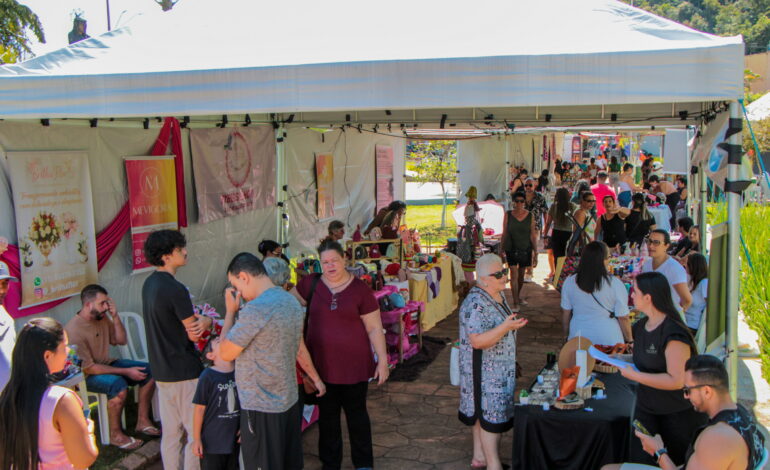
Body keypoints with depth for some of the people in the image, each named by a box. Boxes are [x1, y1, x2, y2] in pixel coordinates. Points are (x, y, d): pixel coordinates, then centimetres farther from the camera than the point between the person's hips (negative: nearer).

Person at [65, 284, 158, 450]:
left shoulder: (102, 318, -3)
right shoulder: (74, 331, -25)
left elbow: (121, 340, 7)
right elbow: (88, 368, -24)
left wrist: (115, 316, -10)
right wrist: (126, 371, -24)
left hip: (106, 363, 8)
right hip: (85, 376, -8)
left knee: (149, 371, -4)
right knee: (118, 384, -35)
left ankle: (143, 421, 5)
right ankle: (116, 435, -19)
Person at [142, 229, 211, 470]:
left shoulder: (149, 284, 7)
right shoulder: (175, 289, -22)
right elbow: (194, 333, -17)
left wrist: (195, 318, -5)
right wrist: (207, 320, 2)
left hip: (161, 370, 9)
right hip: (185, 371, -9)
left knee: (170, 432, 16)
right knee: (196, 433, 3)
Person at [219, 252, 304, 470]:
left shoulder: (255, 309, -23)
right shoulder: (292, 302, 6)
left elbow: (226, 353, -15)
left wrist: (230, 311, -6)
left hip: (261, 407, -8)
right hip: (290, 401, 8)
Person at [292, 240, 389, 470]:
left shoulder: (360, 290, -7)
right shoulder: (311, 284, 0)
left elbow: (374, 329, -4)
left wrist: (382, 360, -5)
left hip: (354, 365, -2)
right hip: (321, 364, 2)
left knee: (357, 414, 11)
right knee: (327, 415, 14)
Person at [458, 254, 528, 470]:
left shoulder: (498, 295, 6)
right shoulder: (476, 304, -25)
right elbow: (477, 341, -30)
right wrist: (506, 327, -37)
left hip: (500, 369, 9)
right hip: (485, 371, -9)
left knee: (483, 412, 17)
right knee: (491, 415, -2)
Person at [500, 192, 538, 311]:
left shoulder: (530, 216, -2)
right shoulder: (508, 215, -3)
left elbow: (533, 235, 0)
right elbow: (504, 234, 2)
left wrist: (535, 253, 0)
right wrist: (501, 251, 3)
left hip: (525, 249, 2)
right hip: (511, 249, -2)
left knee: (521, 275, 15)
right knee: (514, 275, -9)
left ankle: (518, 296, 37)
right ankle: (515, 303, -5)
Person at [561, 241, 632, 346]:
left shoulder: (569, 282, -7)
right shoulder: (615, 284, -15)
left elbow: (566, 314, 1)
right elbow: (623, 318, -9)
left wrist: (566, 336, 16)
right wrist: (629, 341, 5)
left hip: (578, 340, 3)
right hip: (609, 340, -2)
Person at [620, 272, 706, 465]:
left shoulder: (674, 333, -24)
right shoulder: (641, 326, 5)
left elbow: (676, 380, -27)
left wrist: (635, 375, -24)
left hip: (678, 413, -7)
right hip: (646, 408, 7)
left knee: (678, 463, 10)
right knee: (640, 459, 6)